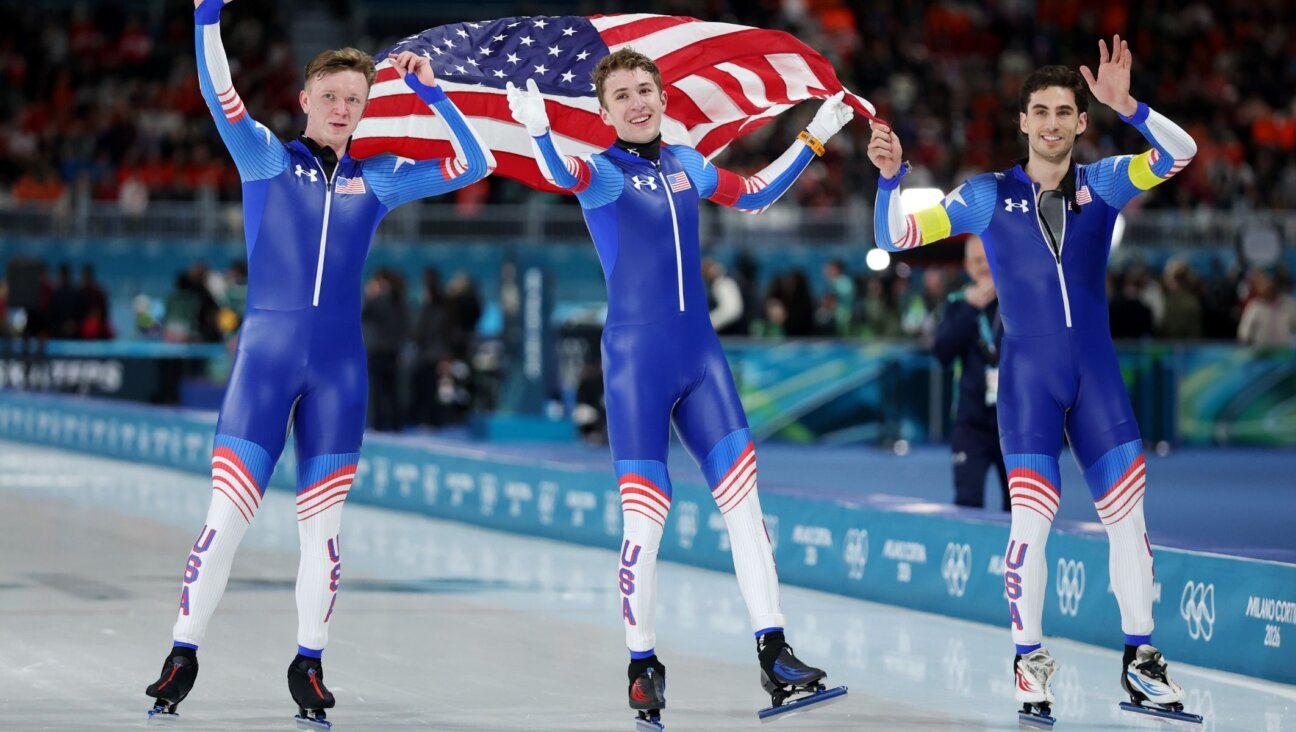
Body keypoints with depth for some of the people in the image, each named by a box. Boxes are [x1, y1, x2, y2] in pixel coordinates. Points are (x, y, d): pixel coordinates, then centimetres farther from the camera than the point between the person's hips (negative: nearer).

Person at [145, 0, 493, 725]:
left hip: (340, 369, 2)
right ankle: (183, 654, 5)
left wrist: (431, 91, 2)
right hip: (266, 358, -2)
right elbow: (219, 94, -11)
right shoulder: (267, 158, 4)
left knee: (323, 528, 4)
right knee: (226, 518, -7)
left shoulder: (378, 178, 11)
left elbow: (475, 164, 10)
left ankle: (309, 665, 16)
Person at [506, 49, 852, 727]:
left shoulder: (685, 164, 12)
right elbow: (564, 173, -30)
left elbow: (753, 195, 29)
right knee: (644, 522, -8)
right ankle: (643, 667, 7)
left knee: (745, 501, -1)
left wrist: (814, 138, 27)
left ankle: (774, 656, 3)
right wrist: (538, 130, -52)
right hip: (635, 363, -5)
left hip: (701, 358, 5)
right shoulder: (603, 173, -5)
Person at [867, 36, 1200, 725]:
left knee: (1127, 514, 1)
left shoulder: (1101, 183, 4)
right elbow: (896, 236, -1)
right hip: (1028, 375, -2)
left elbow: (1178, 151, -11)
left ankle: (1140, 663, 12)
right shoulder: (989, 196, 1)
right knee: (1031, 519, -10)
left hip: (1097, 372, 2)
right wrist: (890, 177, -19)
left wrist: (1125, 105, -26)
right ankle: (1029, 662, 4)